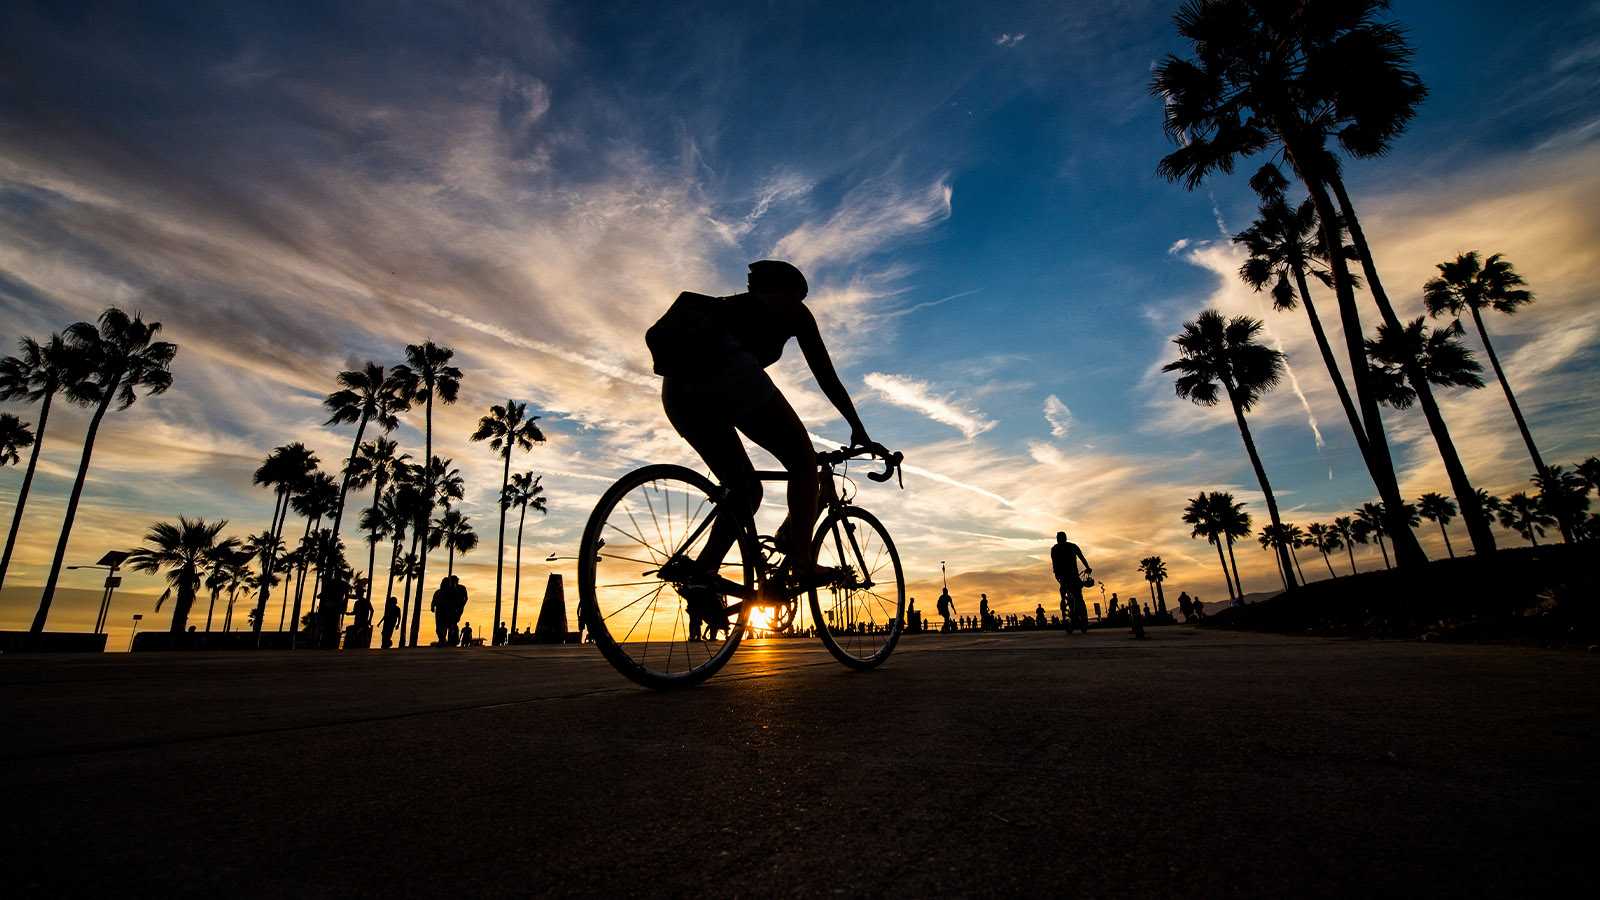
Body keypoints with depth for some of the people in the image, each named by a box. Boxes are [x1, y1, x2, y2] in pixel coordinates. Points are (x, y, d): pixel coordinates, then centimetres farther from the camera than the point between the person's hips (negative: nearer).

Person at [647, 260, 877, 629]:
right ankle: (799, 567, -1)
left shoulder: (732, 306, 39)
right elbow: (827, 378, 21)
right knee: (804, 461, 10)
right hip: (724, 370, -7)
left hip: (676, 388, 7)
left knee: (746, 490, 18)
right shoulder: (792, 310, 23)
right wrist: (859, 431, 29)